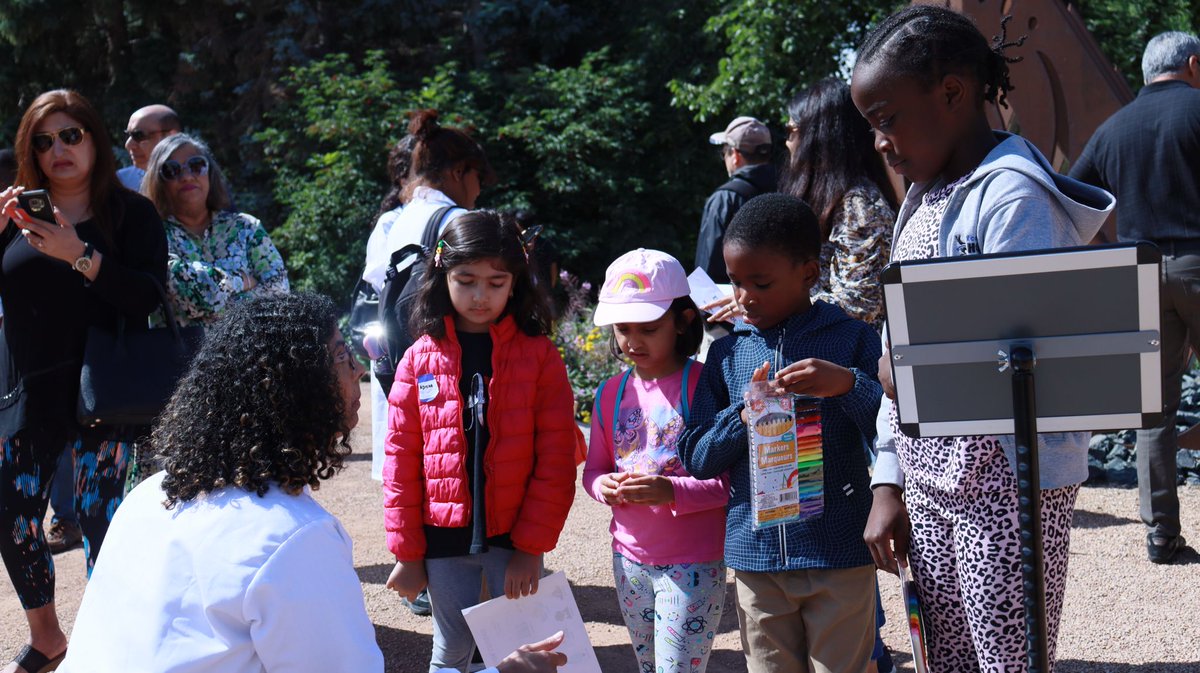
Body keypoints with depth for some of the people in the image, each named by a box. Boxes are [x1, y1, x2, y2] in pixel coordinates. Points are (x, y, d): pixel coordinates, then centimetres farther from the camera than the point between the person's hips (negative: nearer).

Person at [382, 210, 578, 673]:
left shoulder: (539, 356, -5)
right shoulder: (420, 359, 0)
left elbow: (555, 461, -7)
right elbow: (402, 461, 2)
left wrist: (531, 546, -11)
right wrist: (406, 552, 1)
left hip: (515, 534, -1)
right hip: (444, 536, 1)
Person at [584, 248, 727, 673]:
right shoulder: (611, 394, 5)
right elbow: (595, 467, 14)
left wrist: (672, 491, -28)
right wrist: (602, 486, -9)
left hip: (692, 565, -6)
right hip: (630, 558, 6)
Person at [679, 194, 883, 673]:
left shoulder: (851, 339, 0)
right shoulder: (729, 353, 9)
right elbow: (696, 458, 8)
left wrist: (849, 384, -21)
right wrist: (742, 415, -10)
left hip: (838, 558, -3)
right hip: (756, 553, 3)